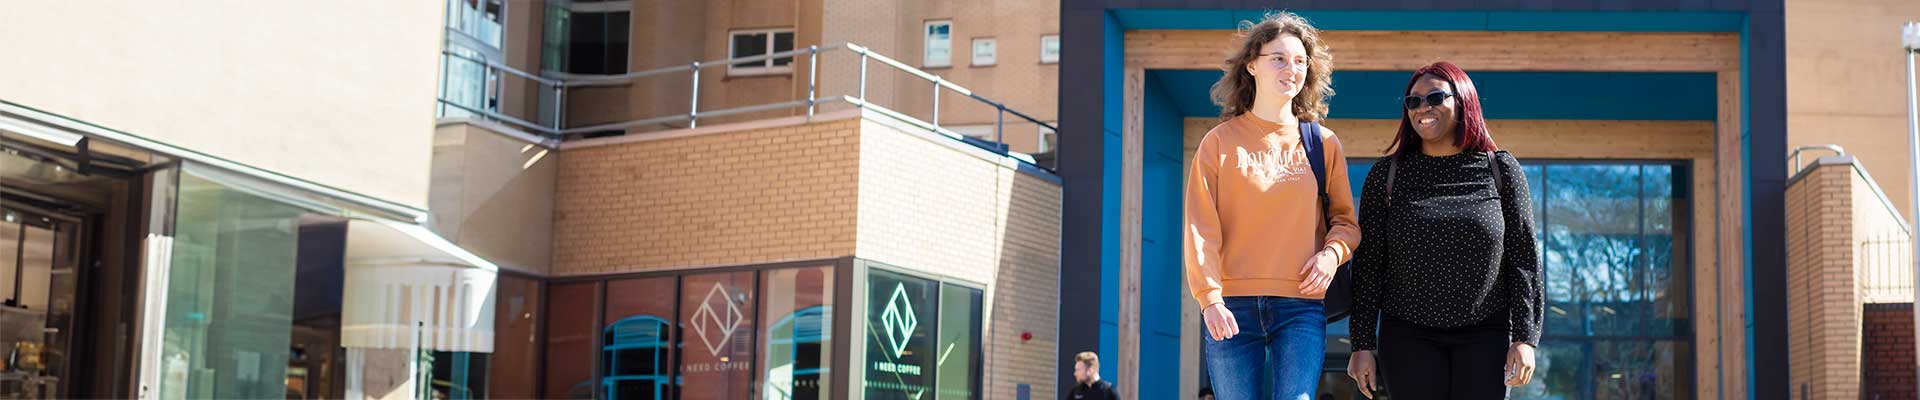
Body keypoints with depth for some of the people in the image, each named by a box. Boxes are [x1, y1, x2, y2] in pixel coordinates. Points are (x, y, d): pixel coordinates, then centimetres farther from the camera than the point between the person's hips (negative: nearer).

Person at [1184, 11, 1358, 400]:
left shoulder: (1323, 143, 10)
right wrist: (1209, 297, -14)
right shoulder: (1220, 141, 5)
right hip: (1232, 308, 0)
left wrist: (1332, 253, -6)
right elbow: (1201, 227, -1)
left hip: (1301, 309, 1)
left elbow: (1345, 220, 17)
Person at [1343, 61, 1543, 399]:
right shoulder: (1386, 175, 3)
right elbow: (1368, 263, 2)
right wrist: (1362, 345, -2)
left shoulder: (1501, 170, 2)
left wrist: (1525, 338, -6)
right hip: (1410, 337, 0)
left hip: (1485, 334, 0)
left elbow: (1524, 258, 1)